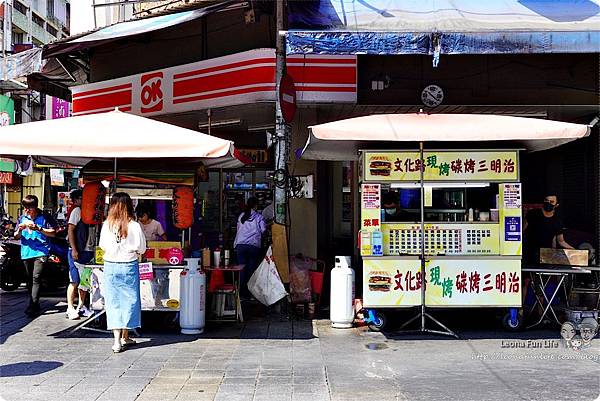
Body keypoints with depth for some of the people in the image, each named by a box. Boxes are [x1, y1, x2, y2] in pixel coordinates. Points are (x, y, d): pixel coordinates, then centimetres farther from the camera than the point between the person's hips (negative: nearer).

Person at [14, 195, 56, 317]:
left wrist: (38, 229, -17)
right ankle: (35, 305, 22)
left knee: (36, 278, -16)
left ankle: (33, 305, -18)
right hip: (26, 253, 6)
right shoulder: (22, 218, 12)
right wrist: (20, 230, -6)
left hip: (41, 252, -6)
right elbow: (16, 237, 16)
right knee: (30, 279, 12)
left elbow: (53, 233, -5)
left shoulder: (44, 217, -2)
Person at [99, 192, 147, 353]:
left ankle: (117, 340, 2)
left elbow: (103, 246, 5)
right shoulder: (134, 226, -11)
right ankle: (125, 337, 23)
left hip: (110, 266, 1)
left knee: (113, 302, 7)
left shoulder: (107, 225, -7)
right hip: (129, 266, -1)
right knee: (128, 300, 12)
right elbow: (141, 249, -4)